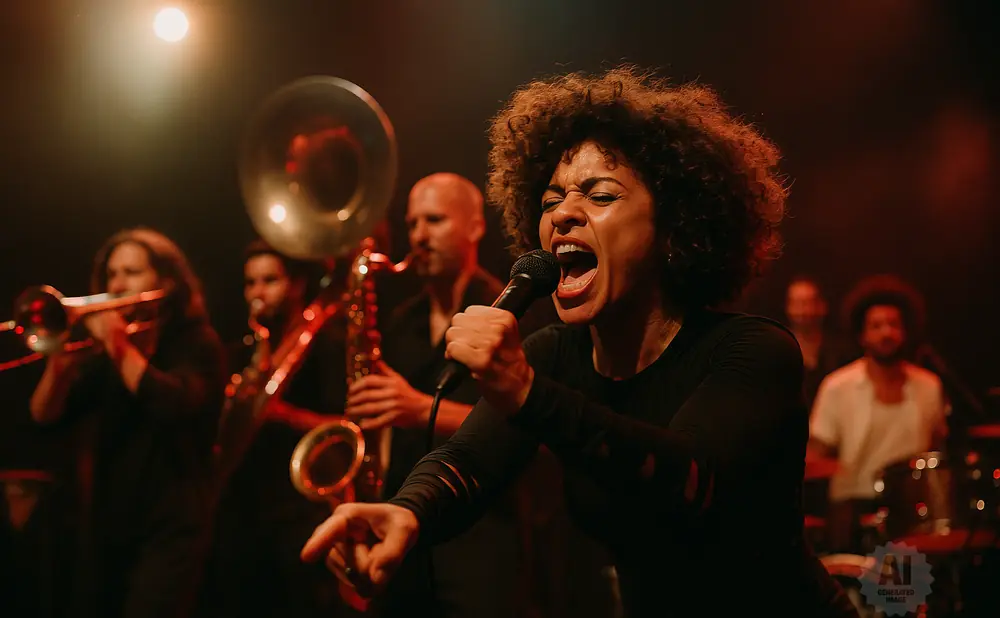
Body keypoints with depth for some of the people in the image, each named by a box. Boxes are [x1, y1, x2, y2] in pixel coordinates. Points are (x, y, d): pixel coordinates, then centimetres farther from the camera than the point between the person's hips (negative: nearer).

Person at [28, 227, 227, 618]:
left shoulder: (196, 343, 0)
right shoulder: (99, 352, 14)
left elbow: (176, 406, -20)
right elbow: (45, 415, 1)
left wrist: (120, 347, -20)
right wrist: (58, 360, -16)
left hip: (167, 529, -5)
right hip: (101, 528, 5)